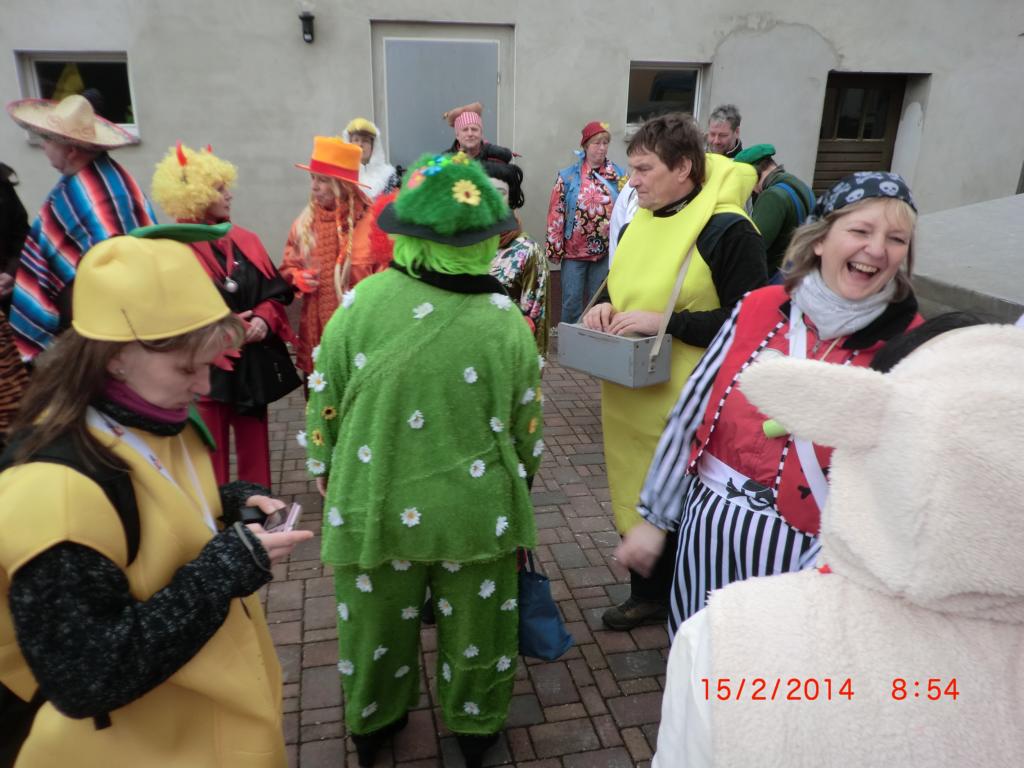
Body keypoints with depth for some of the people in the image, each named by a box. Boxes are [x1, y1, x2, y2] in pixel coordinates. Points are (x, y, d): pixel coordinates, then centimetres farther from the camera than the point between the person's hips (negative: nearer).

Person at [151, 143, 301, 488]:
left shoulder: (245, 241, 8)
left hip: (253, 364, 5)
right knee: (211, 454, 4)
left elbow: (275, 292, 9)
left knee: (254, 448, 14)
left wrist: (264, 319, -10)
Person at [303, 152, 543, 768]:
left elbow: (326, 401, -5)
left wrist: (325, 466, 14)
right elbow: (526, 425, -4)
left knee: (377, 623, 24)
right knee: (474, 626, 23)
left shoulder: (361, 303, -17)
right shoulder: (506, 322, -16)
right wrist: (519, 480, 17)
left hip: (374, 505, 1)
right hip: (475, 508, 0)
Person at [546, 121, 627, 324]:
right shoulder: (568, 176, -3)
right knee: (572, 300, 2)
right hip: (574, 250, -2)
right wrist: (555, 247, -8)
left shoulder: (619, 175, 2)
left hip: (605, 250, 2)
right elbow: (556, 213, -4)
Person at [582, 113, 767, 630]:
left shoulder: (728, 229, -15)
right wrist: (605, 305, -3)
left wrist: (664, 321, -23)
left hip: (683, 401, -7)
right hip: (628, 397, 7)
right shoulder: (640, 221, 8)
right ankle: (647, 595, 38)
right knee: (635, 495, 17)